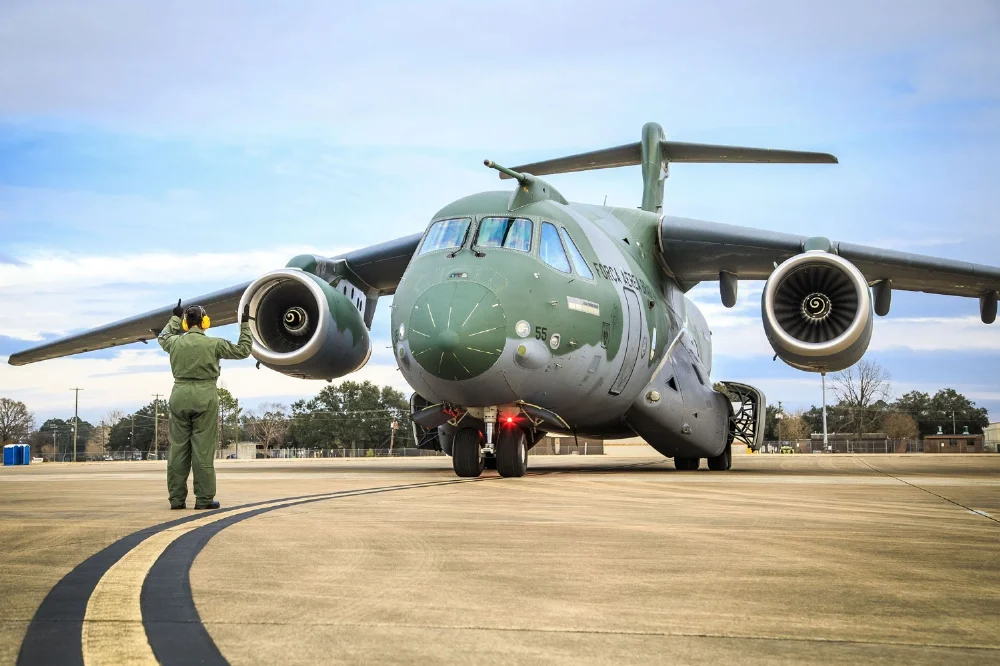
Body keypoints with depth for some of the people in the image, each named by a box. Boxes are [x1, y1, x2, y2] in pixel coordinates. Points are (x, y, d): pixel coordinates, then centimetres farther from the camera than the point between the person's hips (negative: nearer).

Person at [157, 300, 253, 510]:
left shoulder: (175, 342, 4)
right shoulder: (213, 344, -5)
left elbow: (162, 337, 30)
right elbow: (243, 350, 7)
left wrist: (175, 318, 44)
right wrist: (245, 325, 17)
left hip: (179, 396, 3)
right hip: (205, 397, -3)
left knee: (178, 448, 7)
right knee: (203, 450, -2)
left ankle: (177, 498, 8)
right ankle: (204, 499, -1)